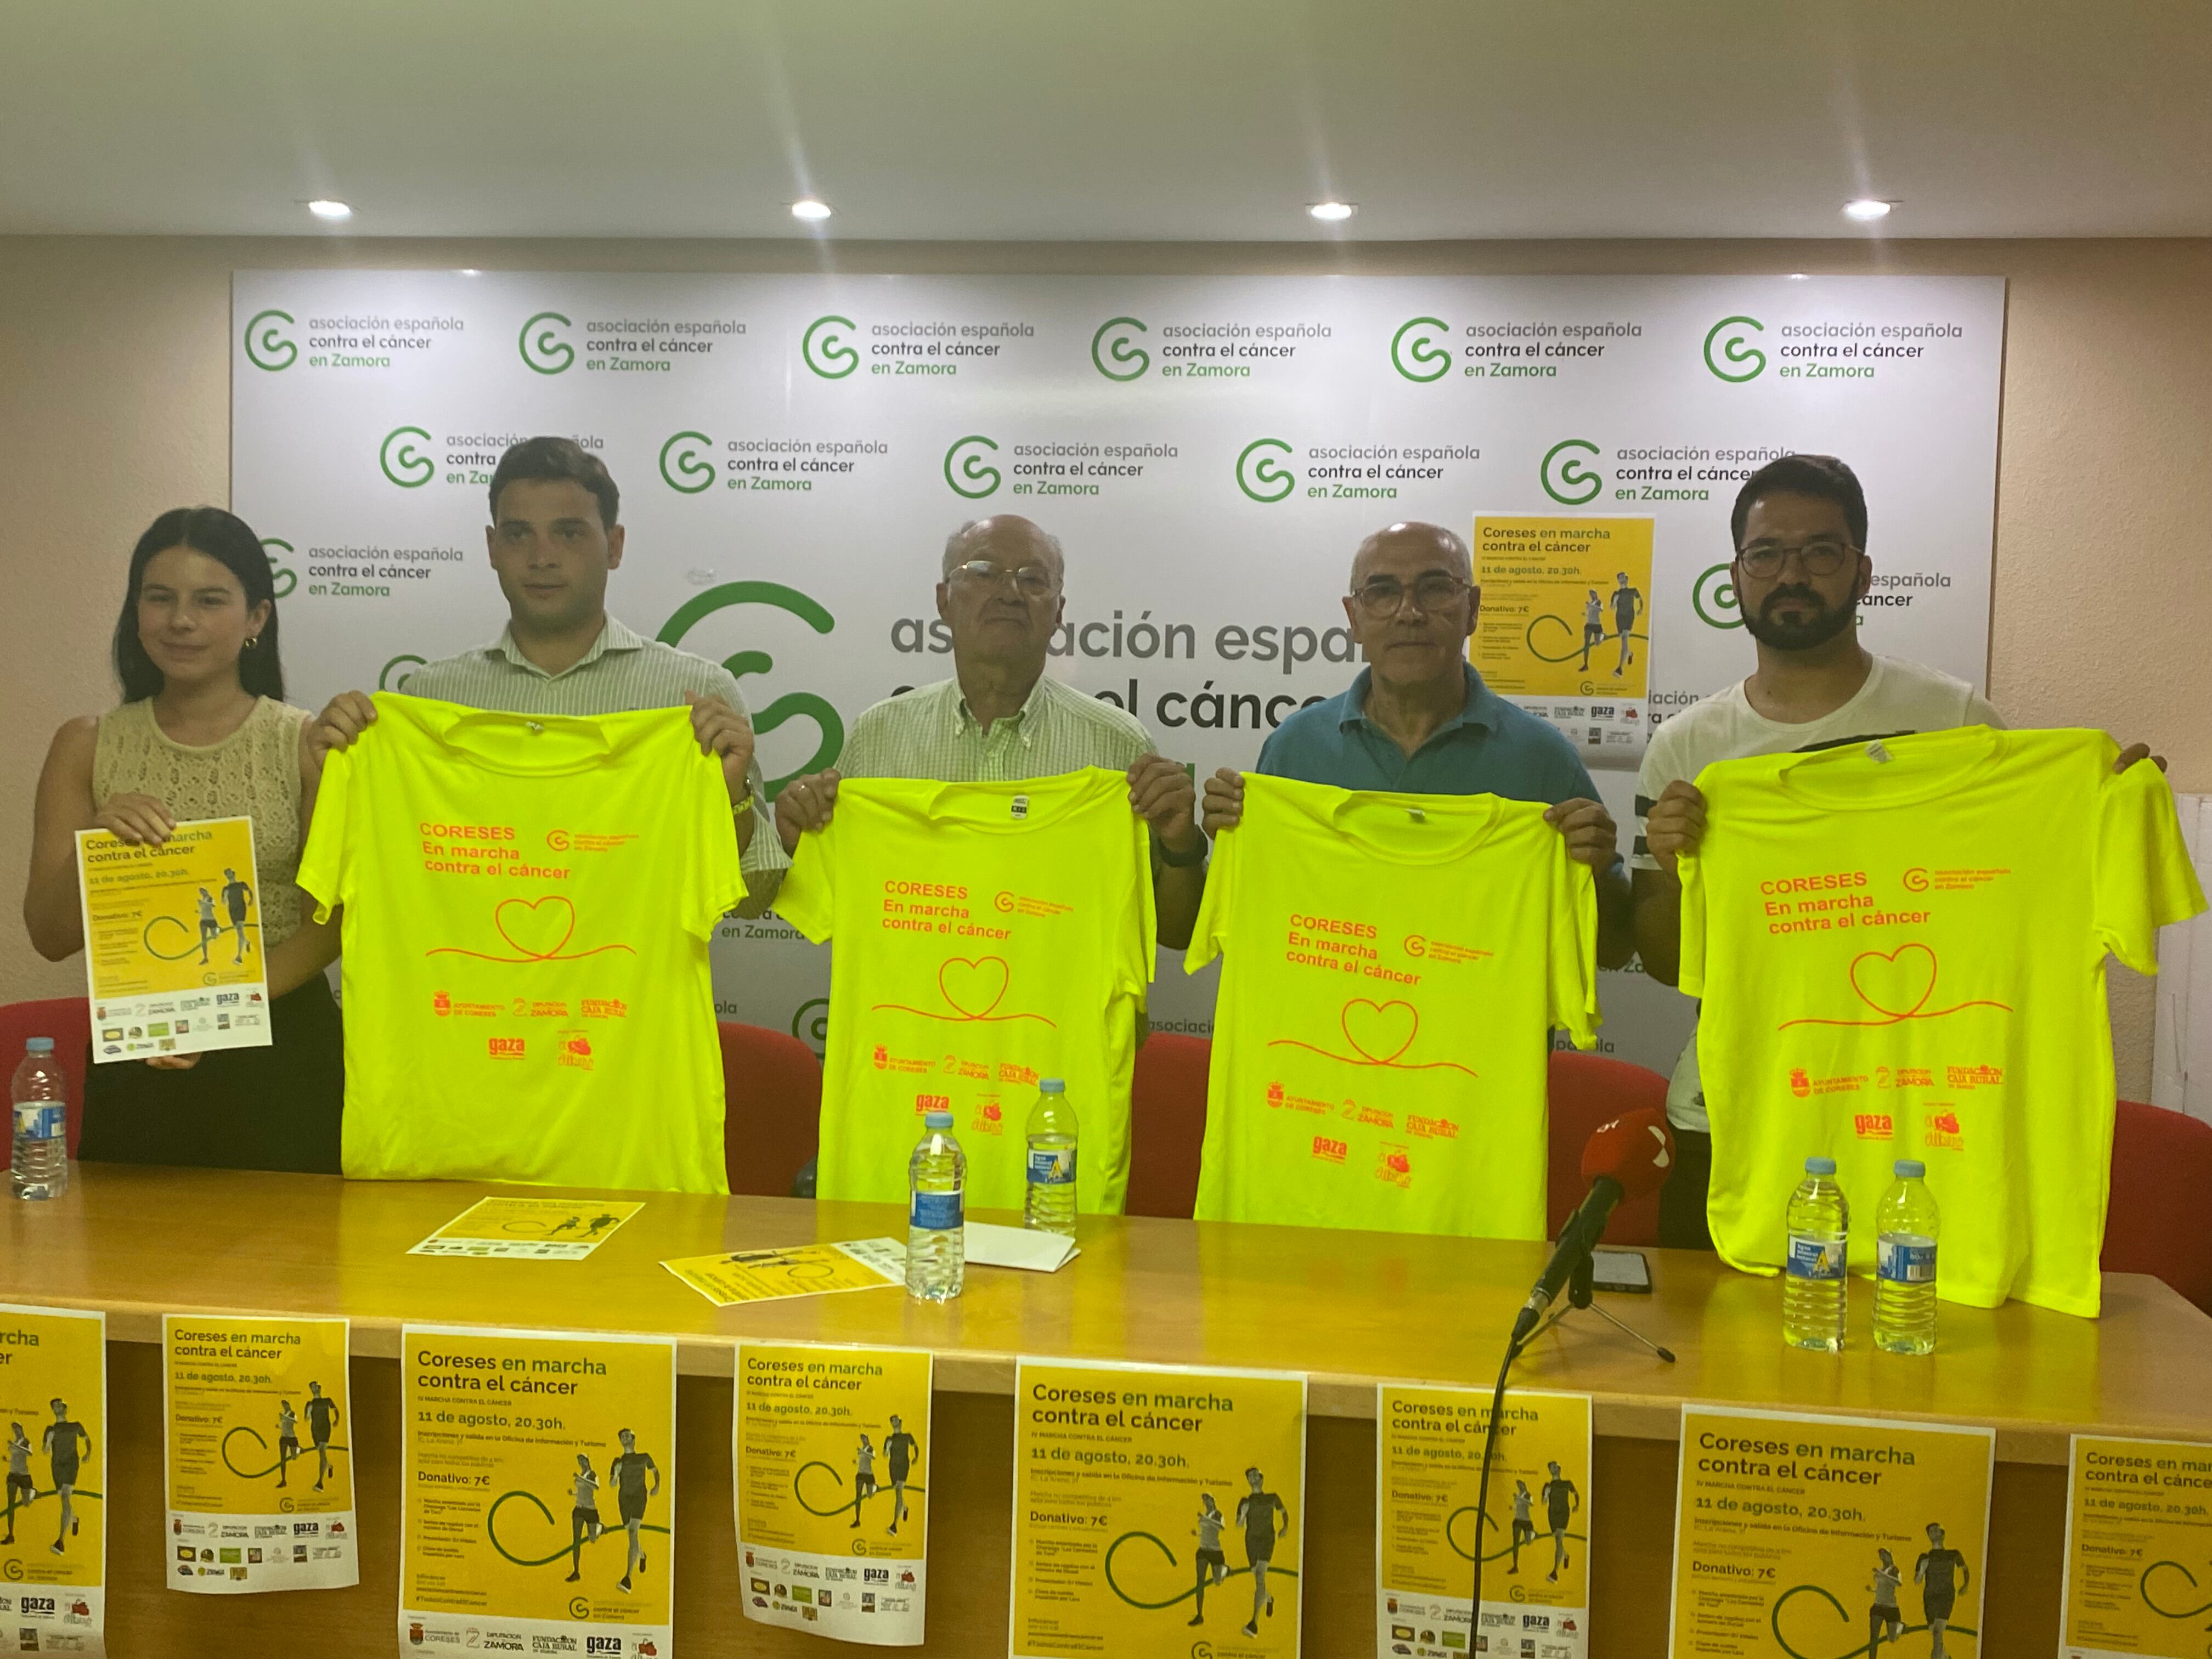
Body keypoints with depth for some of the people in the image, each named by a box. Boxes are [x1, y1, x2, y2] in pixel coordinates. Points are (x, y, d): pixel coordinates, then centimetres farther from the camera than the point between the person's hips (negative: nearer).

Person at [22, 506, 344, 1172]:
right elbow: (49, 936, 2)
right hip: (134, 1056, 2)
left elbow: (333, 919, -6)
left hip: (280, 1053, -2)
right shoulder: (86, 746, 5)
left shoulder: (307, 742, -2)